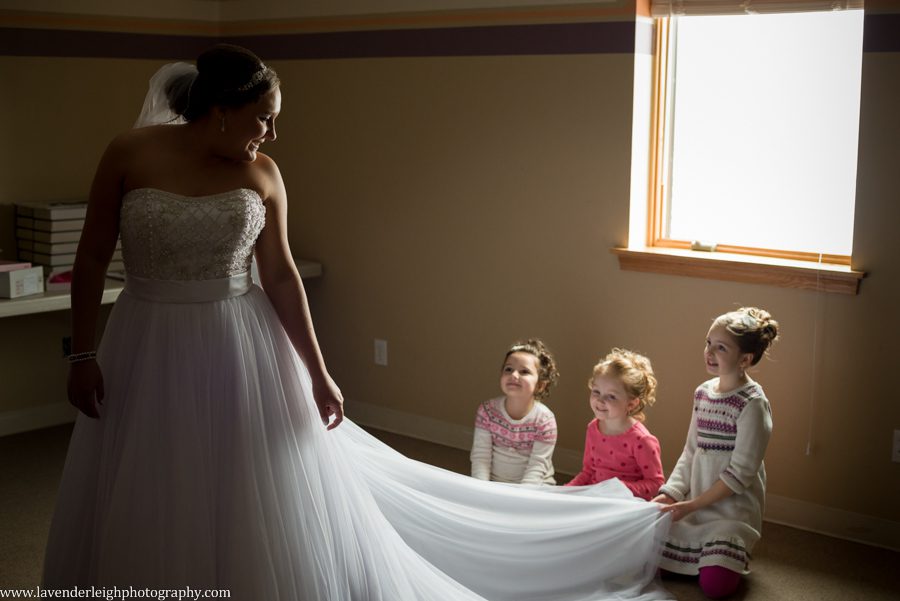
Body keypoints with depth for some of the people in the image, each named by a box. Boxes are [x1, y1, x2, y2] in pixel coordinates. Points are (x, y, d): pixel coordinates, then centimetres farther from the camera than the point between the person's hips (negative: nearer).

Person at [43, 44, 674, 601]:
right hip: (149, 355, 0)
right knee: (143, 522, 12)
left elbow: (281, 276, -1)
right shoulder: (130, 153, -8)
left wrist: (318, 374, -2)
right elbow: (92, 260, -2)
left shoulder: (261, 173, -4)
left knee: (259, 508, 8)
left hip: (241, 352, 0)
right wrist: (83, 355, -4)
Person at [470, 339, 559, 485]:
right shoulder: (487, 411, -7)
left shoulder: (545, 420, -14)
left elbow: (537, 467, -16)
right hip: (493, 485, 1)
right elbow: (480, 457, -8)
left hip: (533, 487, -1)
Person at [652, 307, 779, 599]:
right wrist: (671, 493, -4)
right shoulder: (703, 392, 5)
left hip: (733, 507, -6)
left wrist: (692, 505, -17)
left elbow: (740, 473, -17)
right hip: (695, 502, 6)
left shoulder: (753, 403, -16)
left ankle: (734, 554, 13)